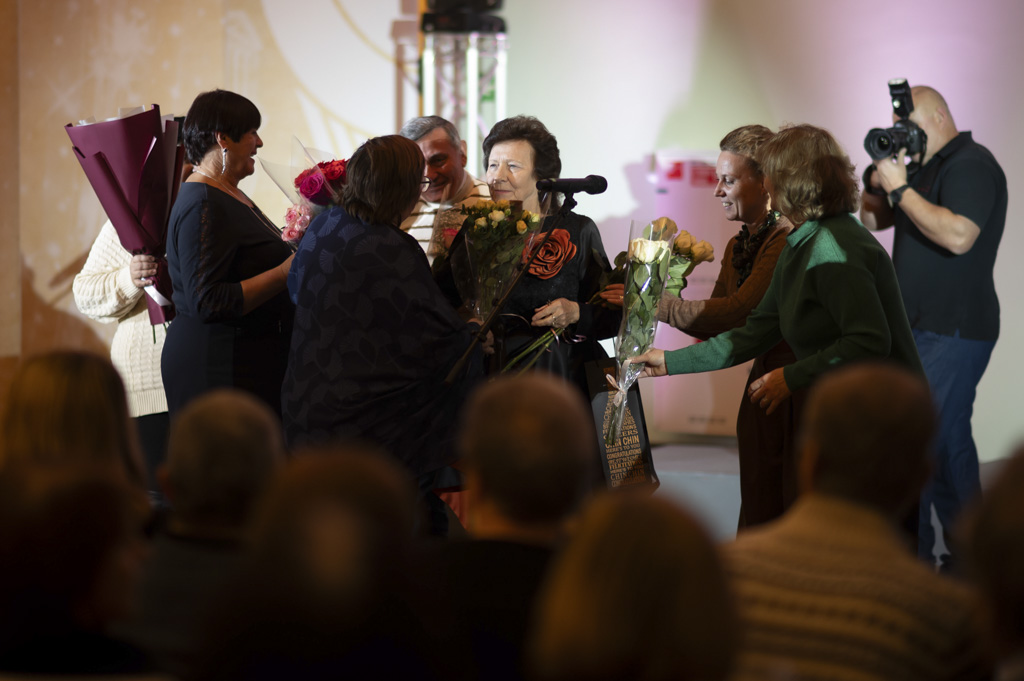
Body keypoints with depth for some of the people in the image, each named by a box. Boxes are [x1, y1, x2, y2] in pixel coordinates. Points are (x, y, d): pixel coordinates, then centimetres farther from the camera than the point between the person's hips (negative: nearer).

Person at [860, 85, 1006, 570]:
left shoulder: (971, 165, -12)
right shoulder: (927, 168, 17)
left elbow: (958, 235, -26)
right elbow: (871, 220, 21)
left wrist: (900, 188, -20)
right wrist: (880, 176, 2)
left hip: (953, 334, -10)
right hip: (921, 329, 10)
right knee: (948, 444, 13)